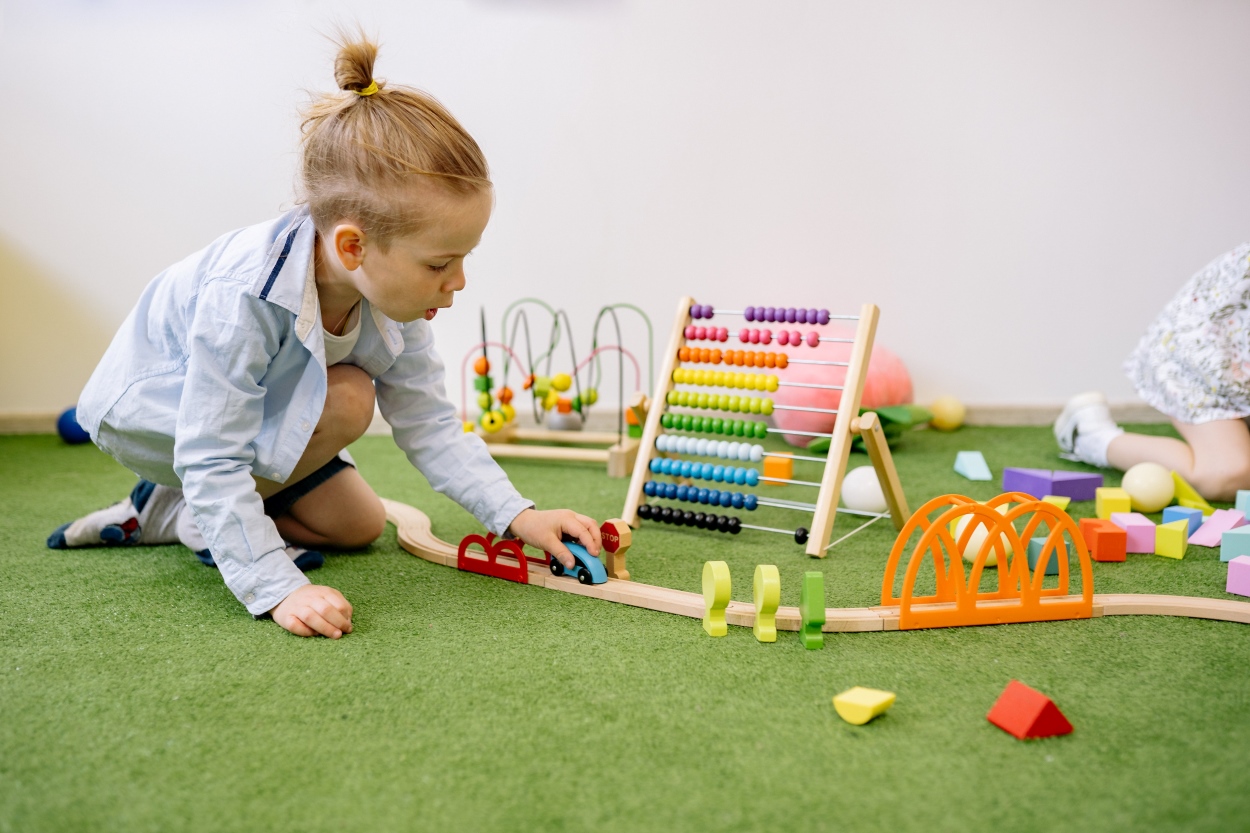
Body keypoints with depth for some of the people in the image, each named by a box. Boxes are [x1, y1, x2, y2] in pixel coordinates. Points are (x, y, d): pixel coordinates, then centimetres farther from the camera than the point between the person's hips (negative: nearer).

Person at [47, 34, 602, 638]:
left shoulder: (393, 297, -19)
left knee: (358, 525, 7)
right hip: (142, 403, -7)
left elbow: (429, 424, -14)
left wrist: (517, 515, -23)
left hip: (258, 407, 7)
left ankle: (164, 511, 14)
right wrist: (277, 589, -44)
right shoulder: (243, 297, -41)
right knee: (347, 400, -29)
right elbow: (212, 461, -38)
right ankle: (200, 517, -8)